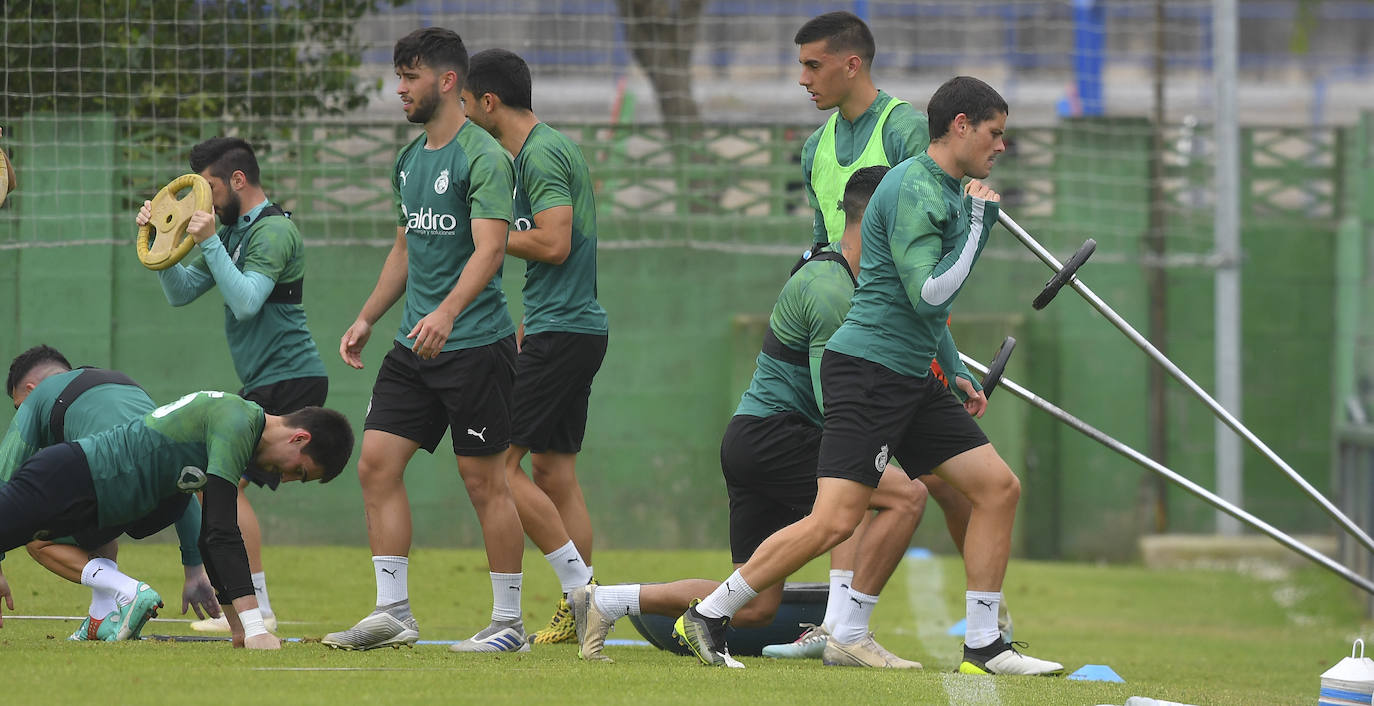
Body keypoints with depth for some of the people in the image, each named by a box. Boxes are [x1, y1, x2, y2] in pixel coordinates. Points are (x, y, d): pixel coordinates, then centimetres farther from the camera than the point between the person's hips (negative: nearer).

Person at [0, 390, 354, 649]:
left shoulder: (241, 419, 17)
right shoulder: (235, 427, -14)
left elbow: (211, 535, 25)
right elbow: (222, 533, -21)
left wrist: (239, 627, 24)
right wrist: (255, 628, -23)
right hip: (66, 482, -9)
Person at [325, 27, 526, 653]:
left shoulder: (482, 156, -12)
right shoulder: (410, 160, 15)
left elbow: (489, 249, -22)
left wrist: (448, 312, -36)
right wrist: (367, 318, 21)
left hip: (474, 343, -8)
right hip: (414, 344, 8)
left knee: (484, 480, -3)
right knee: (376, 464, 0)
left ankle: (509, 621, 4)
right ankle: (393, 612, 5)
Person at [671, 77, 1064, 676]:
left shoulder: (947, 191, 18)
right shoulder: (915, 191, -14)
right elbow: (929, 295, -22)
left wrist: (955, 374, 27)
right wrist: (977, 227, -15)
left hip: (912, 379, 10)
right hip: (868, 372, -10)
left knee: (998, 487, 3)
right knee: (835, 520, -16)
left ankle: (983, 646, 7)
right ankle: (708, 615, -5)